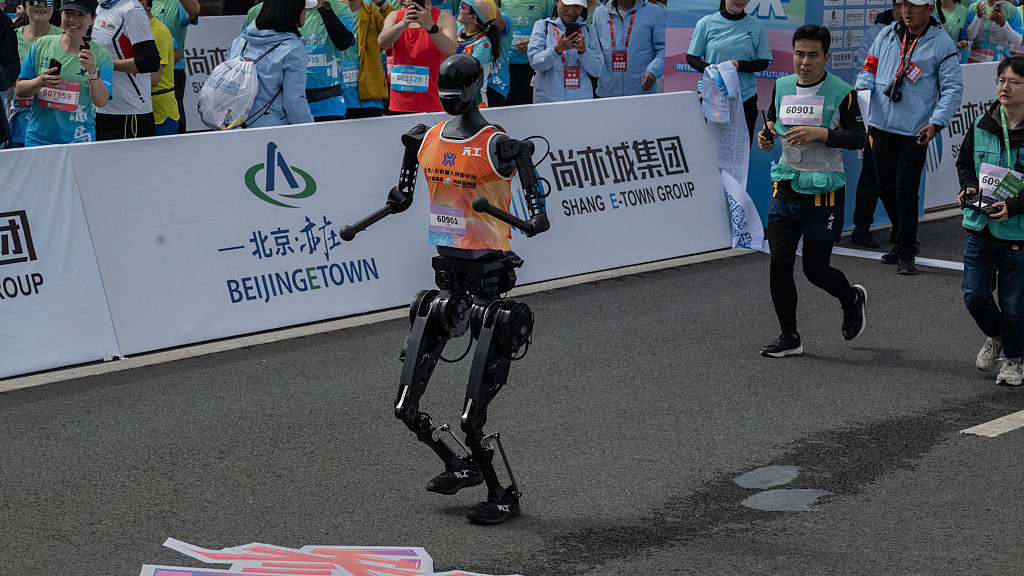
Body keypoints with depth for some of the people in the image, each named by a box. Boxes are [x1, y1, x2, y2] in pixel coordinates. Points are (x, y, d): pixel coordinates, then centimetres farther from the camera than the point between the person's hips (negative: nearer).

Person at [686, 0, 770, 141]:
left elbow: (764, 62, 7)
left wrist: (740, 65, -13)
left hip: (745, 97, 1)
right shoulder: (706, 23, 3)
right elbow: (691, 57, 6)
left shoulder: (756, 26, 5)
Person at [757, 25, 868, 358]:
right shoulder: (781, 87, 5)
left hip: (823, 193, -4)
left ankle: (852, 299, 36)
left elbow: (859, 138, -10)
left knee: (815, 269, 2)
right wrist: (766, 134, -1)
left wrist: (820, 134, -23)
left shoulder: (841, 92, -9)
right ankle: (789, 337, 10)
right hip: (785, 189, 4)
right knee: (779, 262, -4)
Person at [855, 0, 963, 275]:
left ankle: (906, 253, 6)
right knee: (887, 189, 12)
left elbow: (953, 88, -5)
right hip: (881, 126, 5)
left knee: (906, 193, -6)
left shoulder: (942, 44, -3)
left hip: (914, 131, -5)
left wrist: (936, 123, -16)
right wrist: (862, 87, -6)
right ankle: (902, 240, 30)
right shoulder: (887, 35, 9)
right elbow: (870, 67, 17)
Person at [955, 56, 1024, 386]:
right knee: (975, 296, 4)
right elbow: (964, 162, 17)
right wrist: (969, 188, -2)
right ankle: (994, 337, 35)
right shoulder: (982, 125, 2)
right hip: (979, 227, 4)